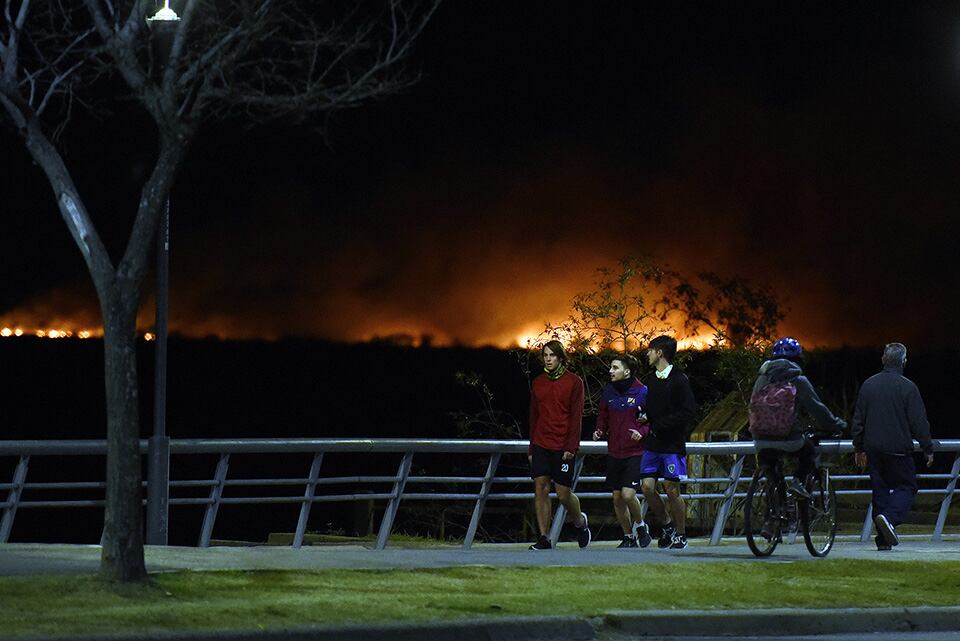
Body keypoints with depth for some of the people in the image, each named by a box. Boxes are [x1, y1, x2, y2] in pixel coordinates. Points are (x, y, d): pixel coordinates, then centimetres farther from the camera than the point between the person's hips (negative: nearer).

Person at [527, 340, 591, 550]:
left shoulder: (574, 382, -1)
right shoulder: (537, 383, 11)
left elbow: (576, 416, -5)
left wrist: (571, 447, -12)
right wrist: (531, 448, 13)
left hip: (563, 447, -4)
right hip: (541, 445, 4)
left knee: (563, 493, -3)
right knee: (540, 489, -4)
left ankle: (580, 521, 27)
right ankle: (543, 538, -1)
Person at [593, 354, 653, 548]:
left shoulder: (642, 392, -9)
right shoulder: (608, 391, 5)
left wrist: (642, 432, -19)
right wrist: (600, 430, 0)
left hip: (635, 453, -5)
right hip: (614, 452, 5)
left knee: (628, 494, -16)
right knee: (617, 498, 5)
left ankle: (640, 526, 12)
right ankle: (628, 536, 21)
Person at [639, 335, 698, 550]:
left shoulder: (679, 379, -9)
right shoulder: (651, 380, 12)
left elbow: (689, 411, -14)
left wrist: (660, 425, -14)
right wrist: (644, 418, -1)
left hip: (673, 443, -6)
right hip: (653, 444, 6)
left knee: (672, 489, -2)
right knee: (648, 487, -2)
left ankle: (681, 534, 11)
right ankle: (666, 525, 18)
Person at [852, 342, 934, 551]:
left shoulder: (868, 385, 7)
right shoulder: (907, 387, -8)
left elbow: (858, 420, 12)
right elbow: (919, 422, -8)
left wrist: (859, 448, 21)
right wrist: (928, 449, 1)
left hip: (873, 448, 5)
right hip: (899, 448, -5)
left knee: (880, 489, 10)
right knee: (906, 487, 4)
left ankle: (883, 539, 8)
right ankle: (890, 518, -23)